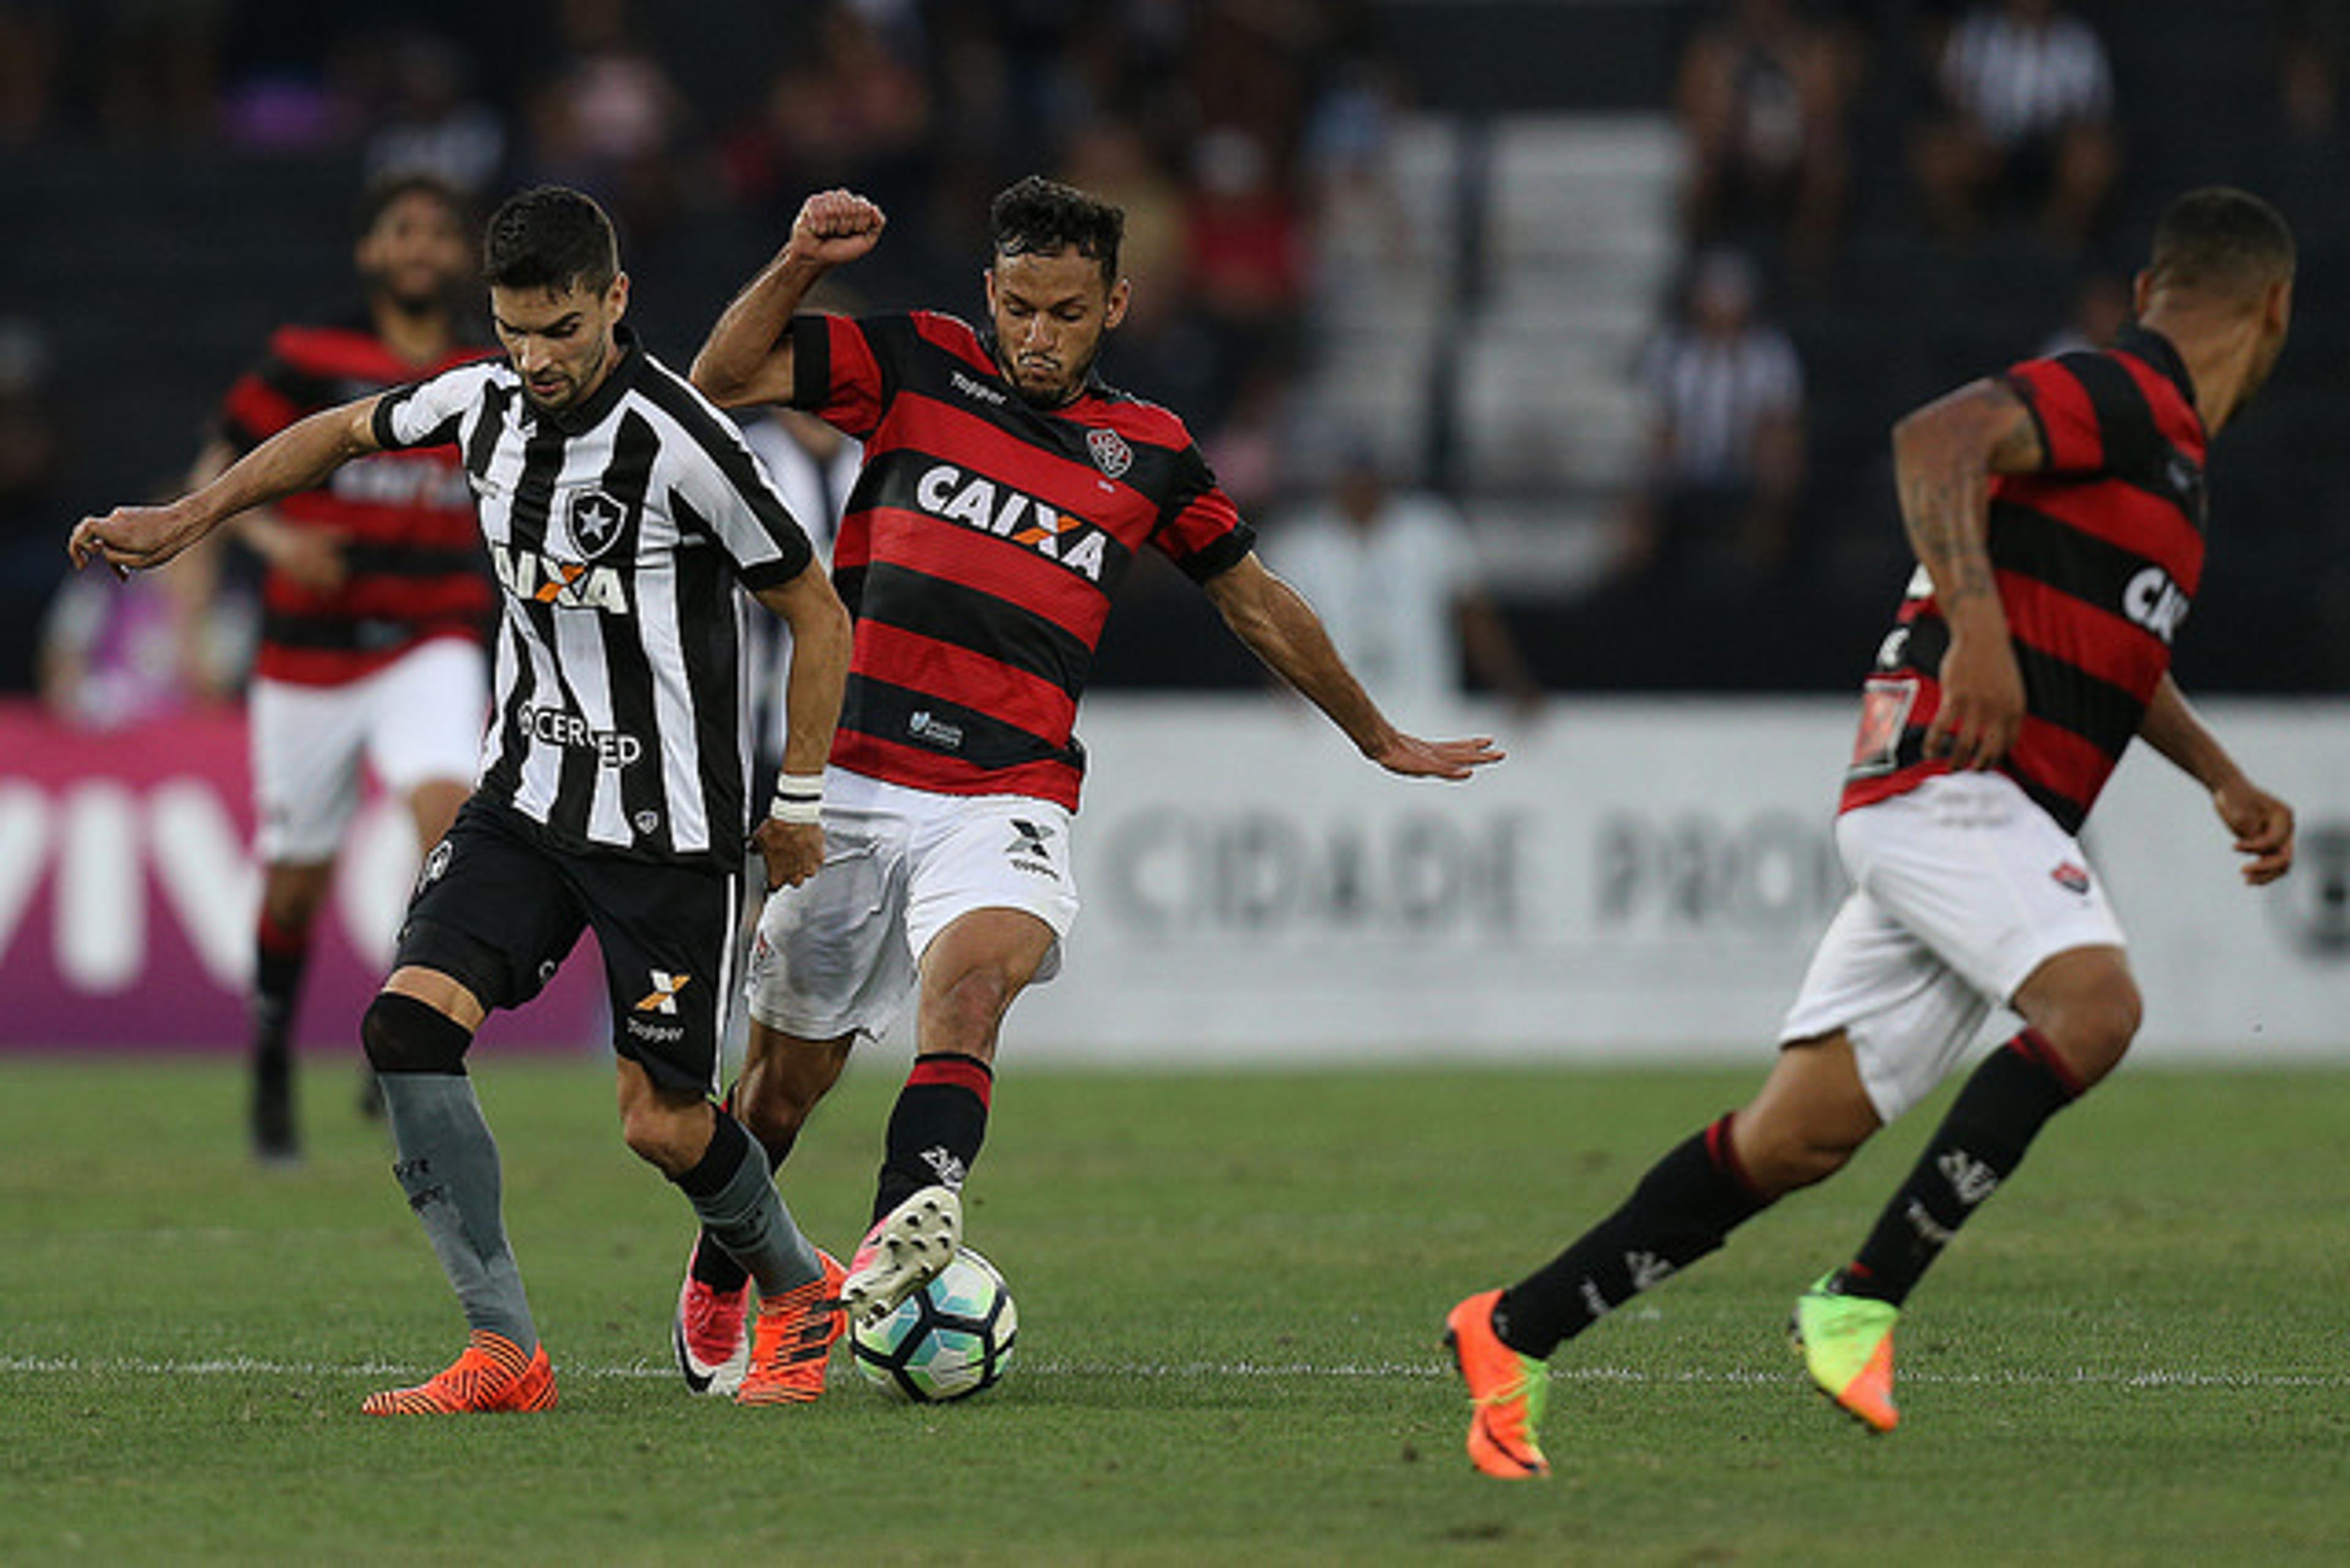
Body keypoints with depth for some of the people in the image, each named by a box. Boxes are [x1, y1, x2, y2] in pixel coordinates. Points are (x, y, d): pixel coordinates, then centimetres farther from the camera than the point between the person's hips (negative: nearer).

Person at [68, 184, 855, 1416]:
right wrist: (185, 521, 20)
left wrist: (798, 805, -5)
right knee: (408, 1021, -14)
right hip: (527, 795, 6)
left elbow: (818, 614, -8)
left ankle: (799, 1289, 29)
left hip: (666, 826, -6)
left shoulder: (682, 445, -19)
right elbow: (347, 433, 22)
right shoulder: (484, 403, -1)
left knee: (663, 1124, -3)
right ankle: (503, 1351, -10)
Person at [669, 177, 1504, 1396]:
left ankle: (908, 1227, -55)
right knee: (788, 1076, 9)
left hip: (1004, 800, -1)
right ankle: (714, 1289, 36)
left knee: (969, 985, -32)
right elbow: (722, 377, 2)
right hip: (849, 780, 1)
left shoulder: (1147, 451, 12)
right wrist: (800, 263, -13)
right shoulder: (915, 365, 7)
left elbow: (1259, 604, 26)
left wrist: (1379, 739, 34)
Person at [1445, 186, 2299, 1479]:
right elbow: (1935, 441, -26)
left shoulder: (2164, 445, 23)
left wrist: (2227, 782, 34)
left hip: (1974, 818, 9)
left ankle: (1516, 1331, 10)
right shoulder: (2117, 398, -8)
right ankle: (1862, 1303, -27)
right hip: (1947, 781, -9)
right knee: (2091, 1001, -30)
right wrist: (1978, 625, -36)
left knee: (1796, 1139, 4)